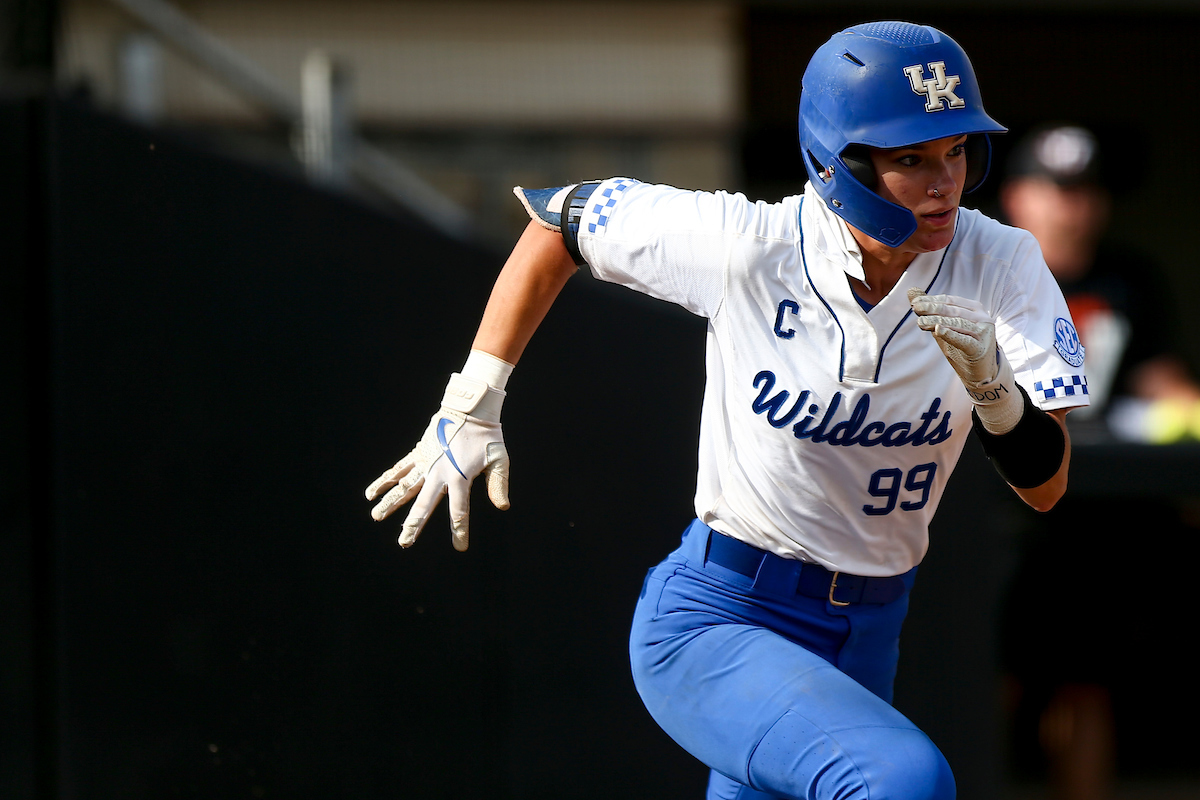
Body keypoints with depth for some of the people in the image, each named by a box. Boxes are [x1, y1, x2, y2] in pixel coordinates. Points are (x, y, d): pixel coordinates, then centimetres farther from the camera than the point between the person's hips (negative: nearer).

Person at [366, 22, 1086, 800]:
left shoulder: (998, 264, -10)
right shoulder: (744, 243, -17)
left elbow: (1047, 486, -13)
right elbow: (560, 217, 0)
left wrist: (993, 388, -33)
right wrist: (471, 406, -1)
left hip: (861, 647, 5)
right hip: (713, 621, -5)